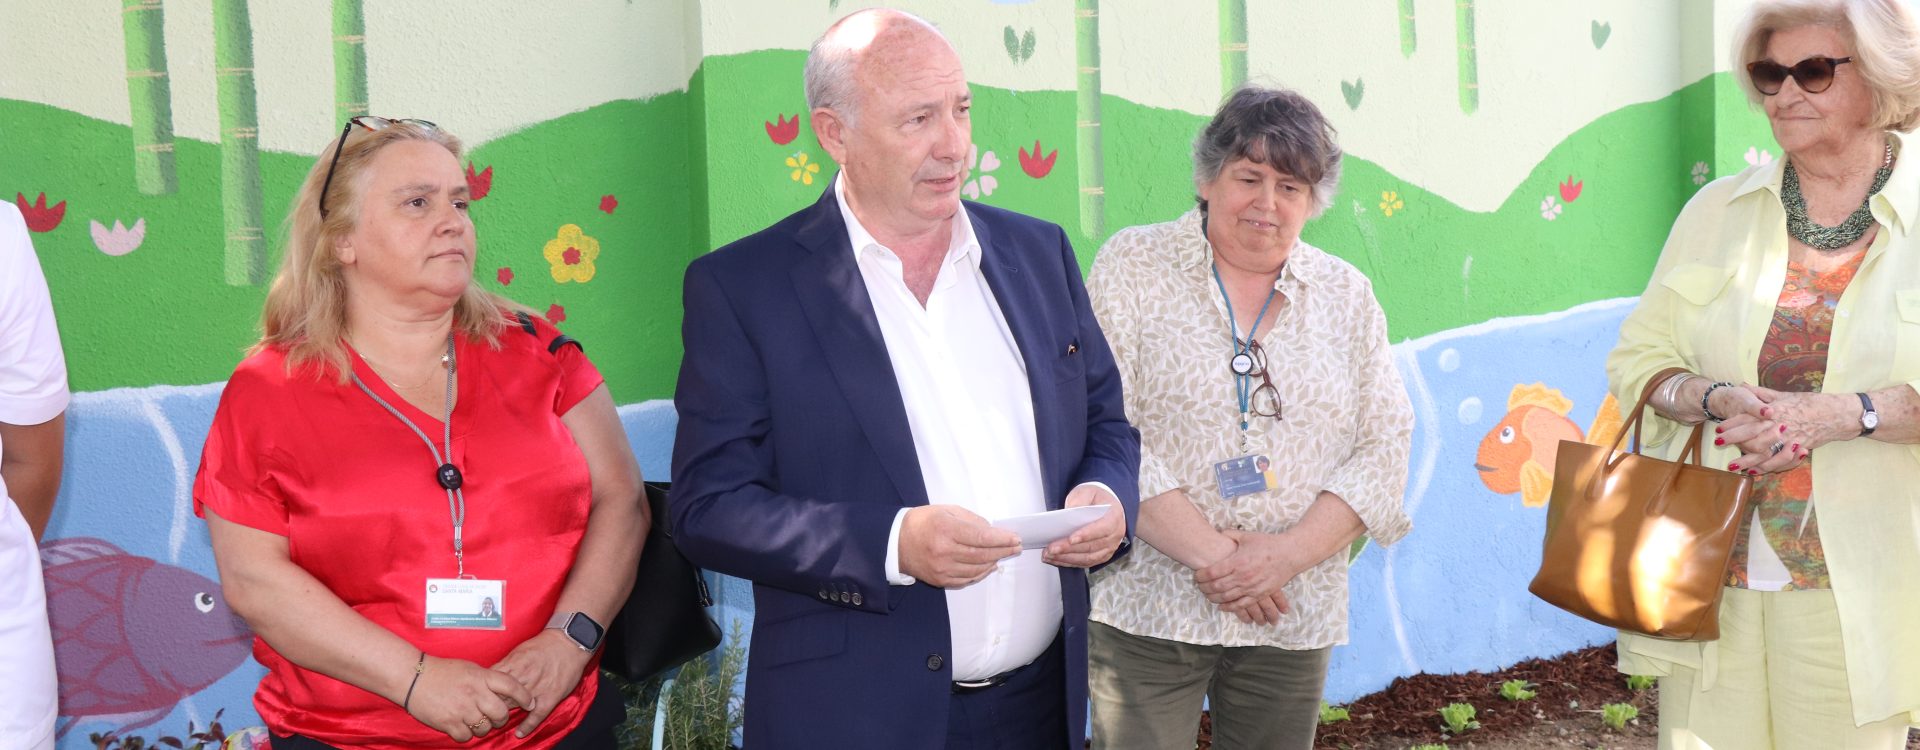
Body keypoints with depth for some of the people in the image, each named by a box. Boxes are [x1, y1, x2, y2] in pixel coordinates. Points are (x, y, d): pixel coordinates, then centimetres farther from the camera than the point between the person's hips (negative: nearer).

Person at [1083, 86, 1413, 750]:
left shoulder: (1348, 297, 9)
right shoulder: (1132, 266, 0)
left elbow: (1386, 449, 3)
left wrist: (1286, 555, -11)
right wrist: (1208, 551, -15)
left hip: (1293, 616, 3)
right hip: (1149, 612, -3)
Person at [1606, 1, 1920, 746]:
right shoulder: (1719, 210, 7)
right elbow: (1636, 358, 7)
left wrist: (1841, 414, -21)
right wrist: (1714, 399, -12)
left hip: (1852, 587, -2)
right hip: (1709, 569, 2)